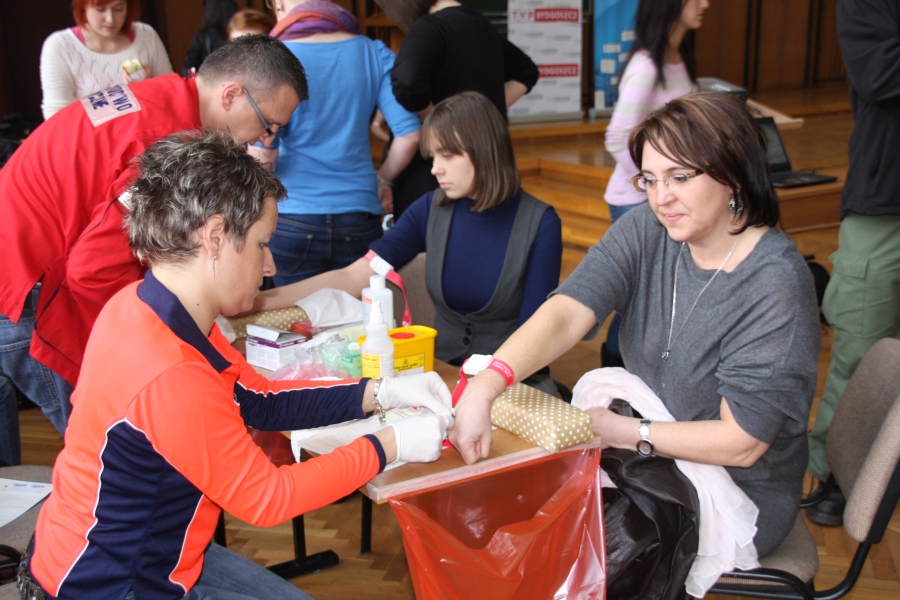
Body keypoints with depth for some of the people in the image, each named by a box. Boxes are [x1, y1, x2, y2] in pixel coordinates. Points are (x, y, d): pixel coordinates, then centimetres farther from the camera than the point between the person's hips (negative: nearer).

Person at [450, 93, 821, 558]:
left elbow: (741, 443, -22)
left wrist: (619, 432, -19)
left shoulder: (776, 284, -24)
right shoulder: (645, 231, -9)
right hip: (650, 457, 5)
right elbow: (565, 313, -23)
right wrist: (484, 386, -39)